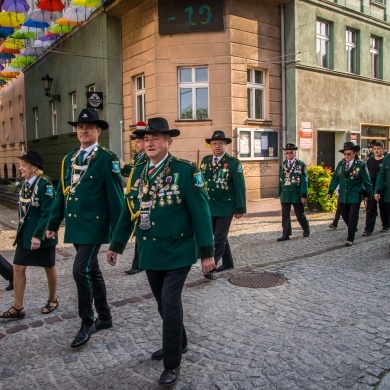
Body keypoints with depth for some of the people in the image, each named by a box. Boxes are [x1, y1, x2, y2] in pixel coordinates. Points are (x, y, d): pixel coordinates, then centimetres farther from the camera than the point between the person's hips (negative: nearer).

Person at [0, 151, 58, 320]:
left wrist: (38, 235, -23)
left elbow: (47, 213, -21)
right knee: (18, 268, 4)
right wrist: (21, 230, 16)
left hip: (42, 235, -7)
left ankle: (52, 300, 29)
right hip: (25, 234, 7)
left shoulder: (45, 184, -17)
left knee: (49, 268, 10)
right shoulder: (24, 184, 7)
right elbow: (23, 210, 15)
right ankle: (18, 307, 13)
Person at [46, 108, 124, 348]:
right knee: (92, 271, 15)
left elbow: (116, 196, -11)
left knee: (81, 271, -12)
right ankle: (105, 317, 29)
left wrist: (118, 231, -13)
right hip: (75, 225, 7)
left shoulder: (108, 159, -8)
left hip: (94, 225, -7)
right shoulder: (69, 159, 12)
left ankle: (87, 324, 7)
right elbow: (62, 193, 15)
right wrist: (54, 223, 13)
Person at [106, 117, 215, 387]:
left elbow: (200, 213, -12)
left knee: (170, 304, -5)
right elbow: (128, 212, 12)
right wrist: (116, 244, 13)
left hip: (177, 252, -5)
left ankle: (172, 364, 12)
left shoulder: (186, 170, -11)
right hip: (150, 253, 6)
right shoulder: (138, 173, 7)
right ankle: (178, 343, 39)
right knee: (164, 304, 16)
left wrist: (207, 252, -13)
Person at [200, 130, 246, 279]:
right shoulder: (205, 161, 6)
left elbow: (239, 187, -10)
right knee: (219, 236, 15)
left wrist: (240, 208, -12)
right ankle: (227, 262, 30)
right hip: (208, 206, 5)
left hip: (225, 207, -5)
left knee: (219, 238, -2)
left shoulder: (233, 163, -9)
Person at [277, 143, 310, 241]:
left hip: (297, 195, -3)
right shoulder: (282, 165, 8)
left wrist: (304, 195, -14)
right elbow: (281, 180, 11)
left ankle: (306, 229, 32)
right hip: (285, 195, 4)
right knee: (285, 216, 2)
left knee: (300, 215, 9)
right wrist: (280, 193, 11)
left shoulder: (301, 164, -5)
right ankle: (286, 234, 9)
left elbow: (304, 181, -9)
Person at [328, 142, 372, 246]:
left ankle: (350, 239, 7)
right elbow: (335, 178, 5)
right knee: (344, 215, 16)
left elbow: (366, 181, -6)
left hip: (355, 196, -4)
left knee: (352, 218, -2)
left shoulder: (360, 165, -10)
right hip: (343, 195, 5)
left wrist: (368, 194, -4)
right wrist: (331, 191, 2)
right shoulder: (341, 164, 2)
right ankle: (353, 229, 43)